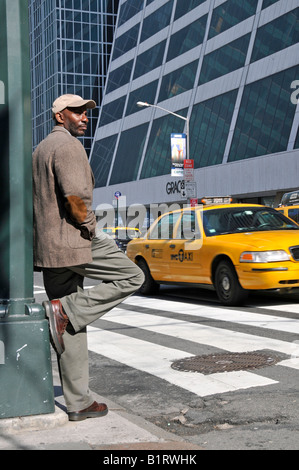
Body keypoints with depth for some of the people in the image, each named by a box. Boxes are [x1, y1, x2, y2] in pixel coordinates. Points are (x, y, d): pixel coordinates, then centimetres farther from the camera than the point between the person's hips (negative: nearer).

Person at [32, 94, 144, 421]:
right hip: (74, 241, -9)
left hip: (46, 247, 10)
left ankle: (78, 403, 12)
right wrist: (88, 226, -6)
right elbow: (76, 198, -22)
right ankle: (66, 309, -8)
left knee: (71, 330, 9)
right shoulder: (68, 145, -9)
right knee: (131, 277, 2)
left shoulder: (40, 149, 21)